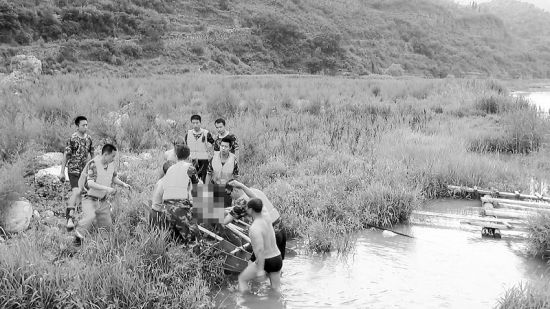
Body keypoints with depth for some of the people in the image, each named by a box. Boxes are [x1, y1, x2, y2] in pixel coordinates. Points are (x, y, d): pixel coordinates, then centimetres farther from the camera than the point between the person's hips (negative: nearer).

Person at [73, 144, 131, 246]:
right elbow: (90, 183, -28)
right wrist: (106, 188, -34)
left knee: (107, 227, 7)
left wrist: (123, 184, 4)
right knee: (89, 217, -32)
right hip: (90, 200, -7)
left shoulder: (111, 164, 3)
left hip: (103, 202, 7)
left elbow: (114, 177, 21)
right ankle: (78, 237, -19)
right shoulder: (93, 164, -19)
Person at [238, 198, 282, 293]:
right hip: (277, 259, 7)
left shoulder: (254, 228, -26)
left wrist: (260, 270, -27)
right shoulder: (266, 217, -1)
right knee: (276, 289, 18)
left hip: (265, 262, -7)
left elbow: (260, 249, -31)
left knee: (242, 279, 14)